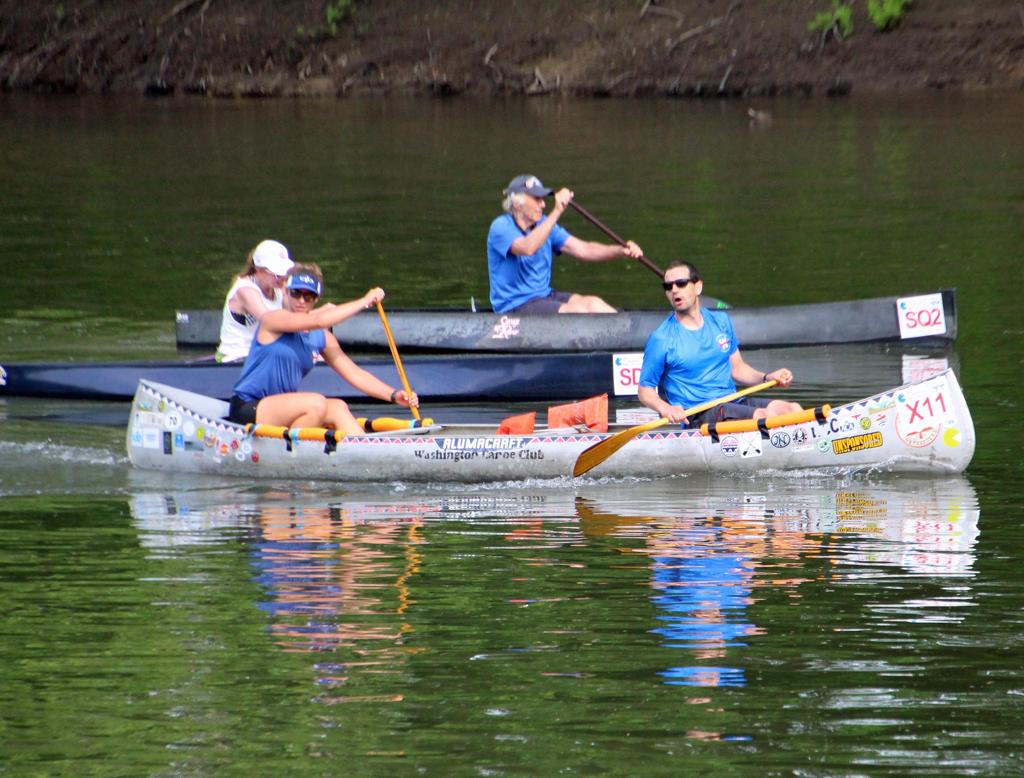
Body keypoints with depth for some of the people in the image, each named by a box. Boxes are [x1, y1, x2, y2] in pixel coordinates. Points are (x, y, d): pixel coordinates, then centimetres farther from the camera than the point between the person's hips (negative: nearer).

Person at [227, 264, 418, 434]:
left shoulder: (321, 338, 10)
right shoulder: (271, 320, -11)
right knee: (317, 403, -25)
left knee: (337, 408, -13)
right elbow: (318, 321, -25)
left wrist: (394, 395, -6)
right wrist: (364, 301, -18)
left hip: (281, 411, 7)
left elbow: (354, 373, 7)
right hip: (247, 412, -7)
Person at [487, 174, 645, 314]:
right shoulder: (501, 227, -12)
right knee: (576, 311, -25)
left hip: (544, 295, 7)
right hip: (514, 308, -7)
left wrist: (621, 251, -12)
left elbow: (582, 249, 4)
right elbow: (527, 248, -33)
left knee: (593, 303, -16)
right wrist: (556, 212, -35)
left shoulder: (543, 225, 11)